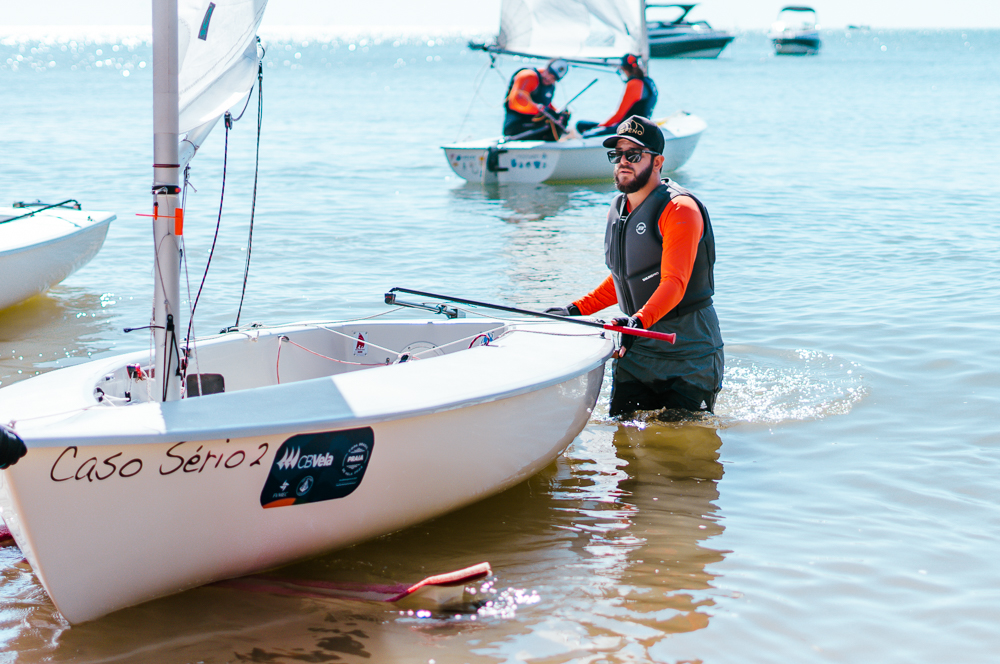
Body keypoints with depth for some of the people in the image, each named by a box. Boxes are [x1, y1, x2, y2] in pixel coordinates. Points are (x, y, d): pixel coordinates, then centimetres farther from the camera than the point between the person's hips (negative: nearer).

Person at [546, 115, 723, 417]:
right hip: (635, 348, 7)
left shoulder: (680, 210, -16)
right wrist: (576, 310, 11)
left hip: (688, 351, -7)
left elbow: (674, 284, -28)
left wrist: (640, 321, -44)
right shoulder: (617, 209, 10)